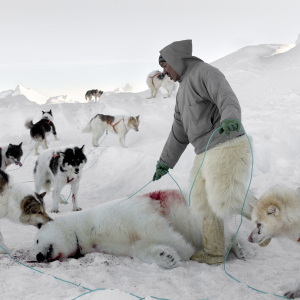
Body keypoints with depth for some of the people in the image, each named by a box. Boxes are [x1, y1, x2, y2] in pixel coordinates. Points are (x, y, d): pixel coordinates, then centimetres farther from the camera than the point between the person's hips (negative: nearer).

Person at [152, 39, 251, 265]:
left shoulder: (205, 72, -5)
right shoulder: (183, 90, 24)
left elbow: (228, 99, -24)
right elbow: (179, 132, 28)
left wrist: (231, 117, -46)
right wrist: (165, 162, 27)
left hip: (227, 148, -10)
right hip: (206, 154, 10)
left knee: (226, 203, -21)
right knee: (206, 205, 12)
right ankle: (214, 253, 22)